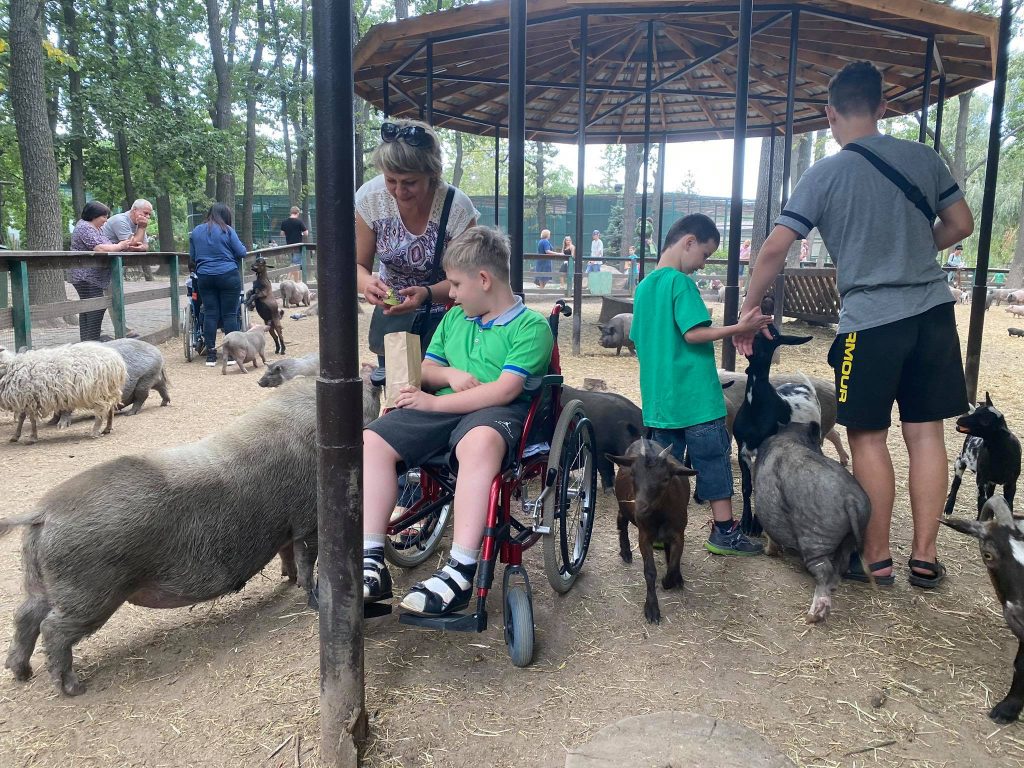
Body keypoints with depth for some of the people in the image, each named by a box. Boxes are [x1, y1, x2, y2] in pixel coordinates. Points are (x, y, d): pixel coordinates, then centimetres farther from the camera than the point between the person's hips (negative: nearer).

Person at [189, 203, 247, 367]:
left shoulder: (196, 232, 10)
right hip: (228, 275, -4)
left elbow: (192, 257, 15)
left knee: (210, 314, 5)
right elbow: (241, 252, -3)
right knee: (230, 314, 0)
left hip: (204, 277, 4)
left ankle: (211, 355, 6)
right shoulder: (227, 230, -3)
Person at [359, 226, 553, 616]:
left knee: (480, 442, -43)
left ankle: (460, 572, -40)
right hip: (440, 408, 7)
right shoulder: (454, 318, 23)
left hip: (496, 410, -6)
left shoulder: (531, 325, -1)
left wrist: (435, 401, -11)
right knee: (371, 440, -18)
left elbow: (504, 390, -12)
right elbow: (426, 369, 27)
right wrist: (451, 373, 2)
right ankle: (372, 562, -19)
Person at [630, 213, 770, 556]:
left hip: (660, 398, 8)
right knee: (714, 460, 3)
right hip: (696, 397, -8)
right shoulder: (681, 282, -12)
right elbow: (694, 333, -20)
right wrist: (739, 327, -19)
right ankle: (724, 532, 11)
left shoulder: (644, 286, 13)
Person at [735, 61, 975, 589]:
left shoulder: (824, 175, -6)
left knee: (868, 437, 6)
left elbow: (774, 251, -10)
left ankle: (877, 558, 13)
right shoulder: (923, 158, 6)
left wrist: (747, 314, -1)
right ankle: (924, 557, 16)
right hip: (933, 312, 4)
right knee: (925, 432, 8)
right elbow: (961, 225, 15)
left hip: (871, 322, -4)